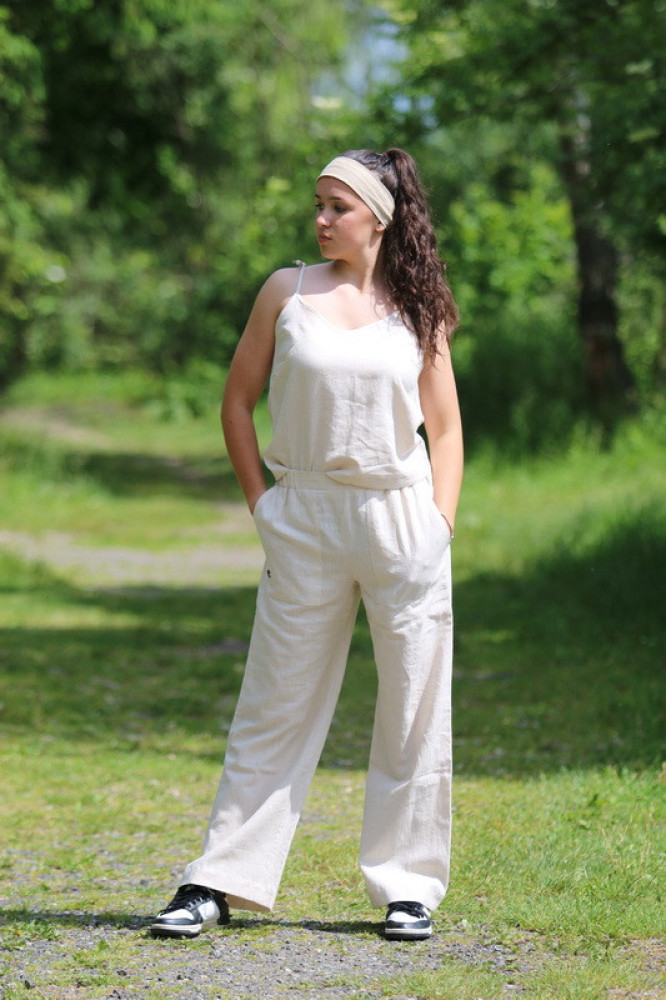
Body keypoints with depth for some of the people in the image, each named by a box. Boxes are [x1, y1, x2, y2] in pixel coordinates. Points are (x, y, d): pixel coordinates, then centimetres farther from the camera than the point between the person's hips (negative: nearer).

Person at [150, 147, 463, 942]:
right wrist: (260, 504, 2)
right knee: (274, 706, 3)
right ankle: (220, 882, 9)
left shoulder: (416, 308, 5)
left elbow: (445, 427, 10)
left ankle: (408, 887, 14)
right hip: (305, 520, 0)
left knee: (415, 706, 3)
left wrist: (441, 520, -1)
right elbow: (237, 402, 9)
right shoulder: (289, 291, 4)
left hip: (401, 514, 1)